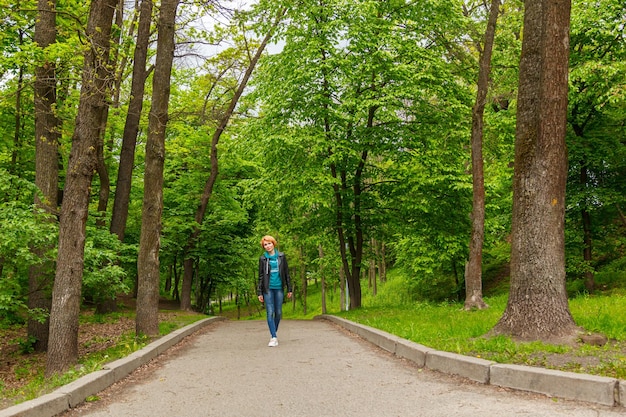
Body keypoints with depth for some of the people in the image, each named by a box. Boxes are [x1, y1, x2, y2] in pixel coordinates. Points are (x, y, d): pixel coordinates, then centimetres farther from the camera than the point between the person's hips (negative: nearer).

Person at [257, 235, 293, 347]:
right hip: (268, 288, -1)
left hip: (279, 288, 2)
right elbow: (260, 276, 5)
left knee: (278, 312, 5)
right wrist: (259, 292, 1)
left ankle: (274, 333, 23)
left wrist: (289, 289, 6)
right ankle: (273, 338, -9)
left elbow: (286, 273, 8)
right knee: (270, 312, -9)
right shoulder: (263, 259, 3)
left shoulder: (281, 256, 5)